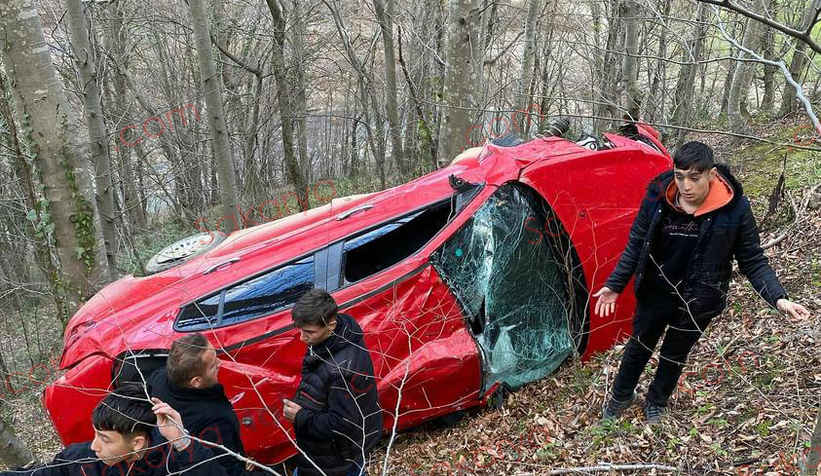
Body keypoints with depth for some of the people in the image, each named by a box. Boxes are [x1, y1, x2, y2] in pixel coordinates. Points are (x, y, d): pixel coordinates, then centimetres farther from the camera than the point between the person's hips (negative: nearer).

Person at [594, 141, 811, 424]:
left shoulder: (734, 208, -21)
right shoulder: (657, 198, -17)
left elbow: (753, 261, -10)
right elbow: (636, 246, -4)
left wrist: (778, 298, -22)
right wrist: (615, 285, -3)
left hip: (697, 302, -1)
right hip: (655, 295, 1)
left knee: (674, 355, 20)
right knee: (639, 347, 21)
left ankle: (656, 404, 48)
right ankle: (621, 396, 47)